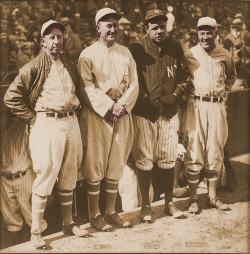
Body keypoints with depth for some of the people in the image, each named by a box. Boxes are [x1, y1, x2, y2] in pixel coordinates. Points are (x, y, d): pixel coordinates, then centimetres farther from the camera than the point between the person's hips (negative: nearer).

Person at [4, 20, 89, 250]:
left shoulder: (71, 66, 14)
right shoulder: (34, 67, -5)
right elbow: (11, 98, -8)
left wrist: (74, 114, 12)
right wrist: (33, 119, -8)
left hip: (71, 123, 6)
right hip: (47, 124, -6)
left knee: (69, 178, 13)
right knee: (45, 178, -5)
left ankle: (68, 223, 26)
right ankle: (36, 232, 5)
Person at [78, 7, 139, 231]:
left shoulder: (125, 53, 12)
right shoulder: (88, 54, -2)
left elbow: (134, 84, 6)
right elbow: (88, 88, -10)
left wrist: (122, 105, -9)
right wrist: (110, 106, -16)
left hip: (122, 115, 4)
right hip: (96, 114, -4)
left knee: (116, 166, 9)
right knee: (95, 166, 0)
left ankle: (111, 212, 20)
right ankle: (95, 215, 11)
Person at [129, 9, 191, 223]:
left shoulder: (175, 48, 7)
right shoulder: (137, 50, -5)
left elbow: (184, 75, 11)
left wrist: (174, 96, -2)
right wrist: (149, 100, -10)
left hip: (169, 113, 4)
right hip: (144, 114, -3)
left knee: (168, 159, 11)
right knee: (144, 160, 2)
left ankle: (169, 202, 25)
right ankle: (146, 205, 15)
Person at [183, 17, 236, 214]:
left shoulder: (225, 55, 7)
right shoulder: (189, 55, -2)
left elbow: (231, 76, 25)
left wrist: (224, 93, 13)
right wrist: (185, 94, -3)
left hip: (217, 107, 3)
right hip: (196, 106, -3)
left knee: (215, 153, 8)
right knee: (194, 153, -1)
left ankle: (213, 196, 20)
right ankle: (193, 198, 10)